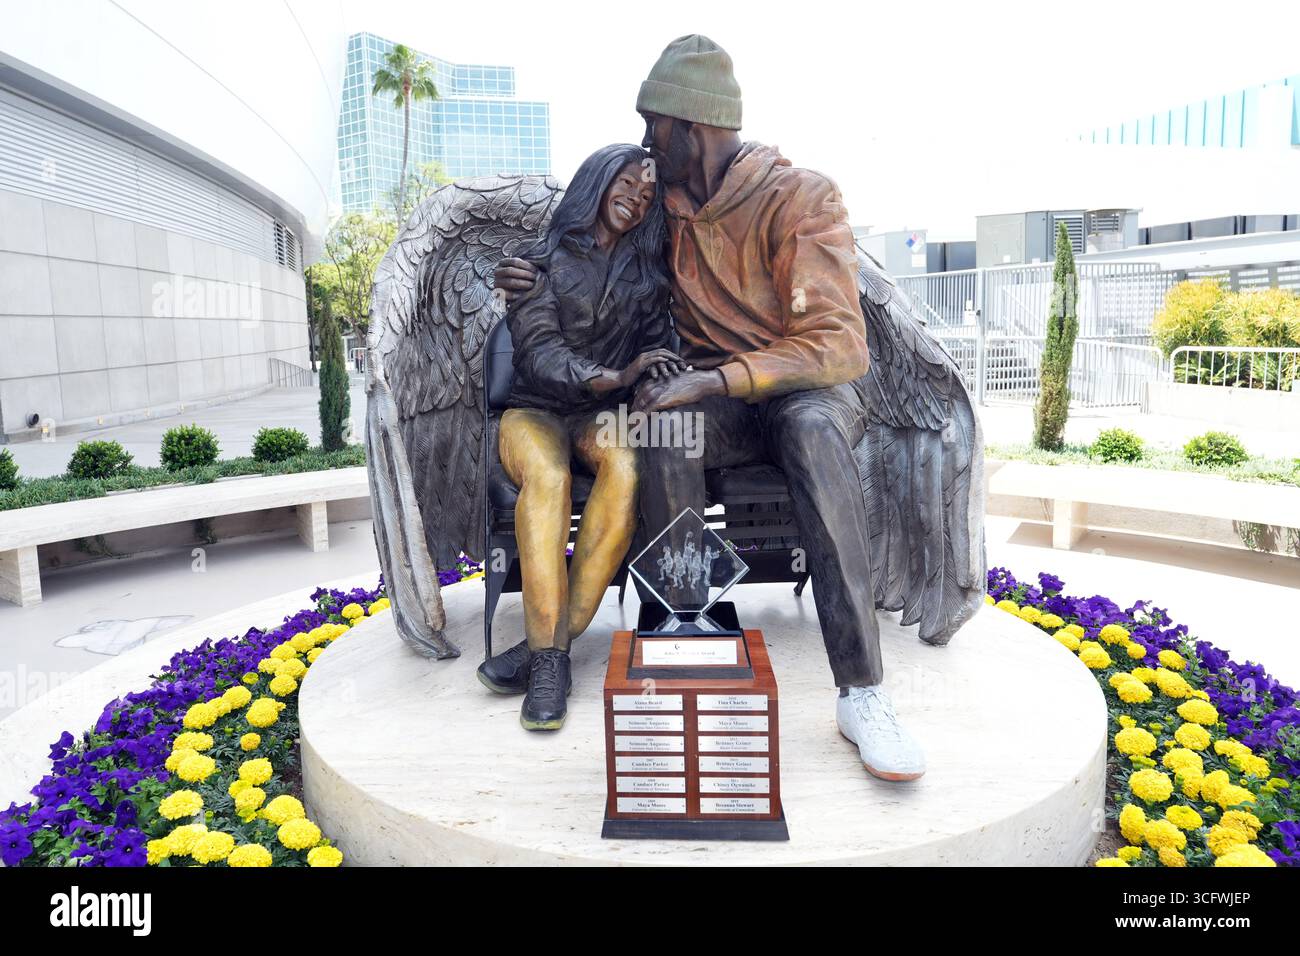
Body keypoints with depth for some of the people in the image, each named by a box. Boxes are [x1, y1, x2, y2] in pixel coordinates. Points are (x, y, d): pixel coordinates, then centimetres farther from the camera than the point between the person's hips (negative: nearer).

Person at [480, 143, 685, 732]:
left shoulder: (647, 274, 16)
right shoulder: (545, 260, 2)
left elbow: (656, 349, 13)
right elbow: (539, 352, -11)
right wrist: (616, 377, -28)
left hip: (606, 412, 2)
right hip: (537, 409, -2)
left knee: (627, 464, -34)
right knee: (547, 474, -37)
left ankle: (547, 643, -32)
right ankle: (550, 659, -37)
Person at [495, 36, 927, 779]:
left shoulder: (801, 197, -12)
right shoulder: (671, 209, 6)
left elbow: (840, 346, -22)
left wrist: (714, 379, -33)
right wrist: (546, 284, 3)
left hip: (810, 388, -3)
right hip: (716, 398, 4)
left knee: (814, 430, -40)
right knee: (665, 435, -32)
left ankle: (863, 694, -38)